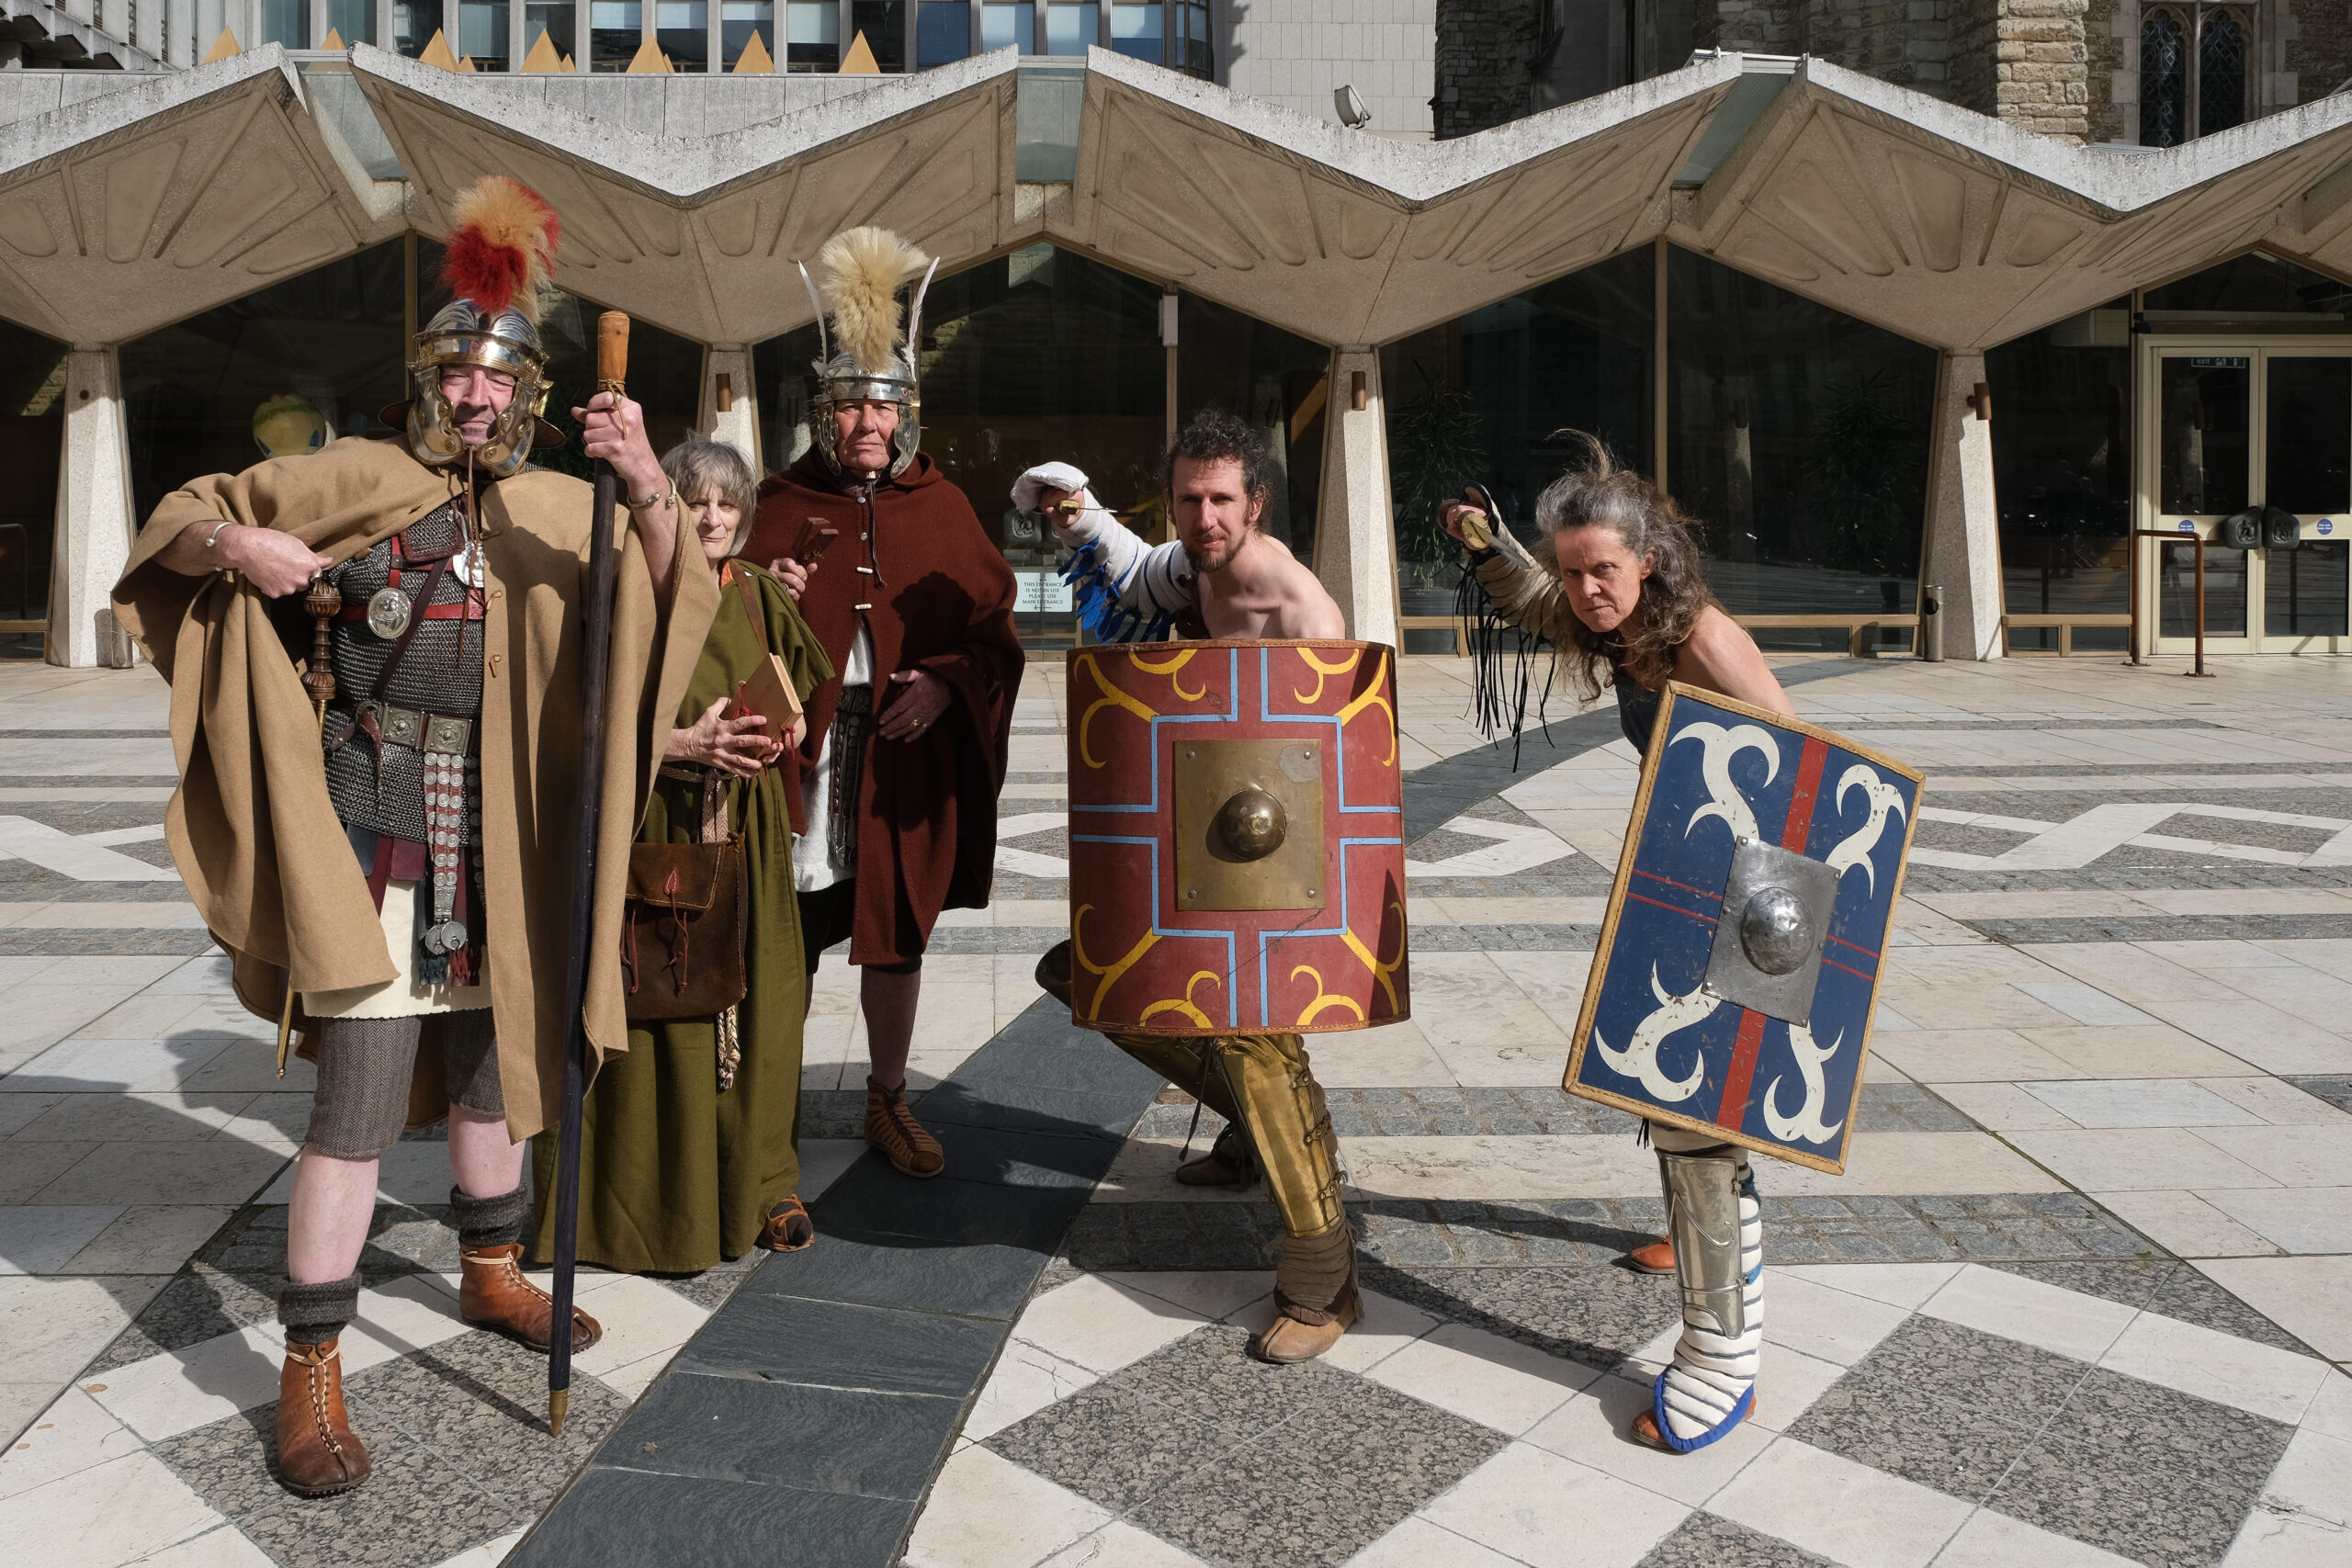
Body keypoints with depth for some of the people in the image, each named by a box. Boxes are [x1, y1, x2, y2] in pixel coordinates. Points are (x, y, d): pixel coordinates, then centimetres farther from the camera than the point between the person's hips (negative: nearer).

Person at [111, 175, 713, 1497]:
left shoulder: (555, 509, 7)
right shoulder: (357, 478, 0)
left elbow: (668, 596, -8)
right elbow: (182, 527, 6)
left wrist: (647, 482, -25)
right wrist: (235, 543, -17)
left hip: (498, 832, 4)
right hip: (374, 824, -4)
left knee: (494, 1060, 18)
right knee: (365, 1097, -8)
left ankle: (494, 1274, 39)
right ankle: (312, 1371, 2)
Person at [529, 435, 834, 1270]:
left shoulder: (760, 597, 10)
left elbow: (794, 703, 17)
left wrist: (782, 732, -5)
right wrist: (683, 743, -20)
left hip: (748, 832, 4)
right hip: (655, 825, -4)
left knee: (756, 999, 7)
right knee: (660, 1007, -2)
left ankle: (757, 1181, 21)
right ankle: (655, 1199, 12)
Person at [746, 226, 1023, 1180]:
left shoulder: (941, 507, 7)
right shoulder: (783, 503, 5)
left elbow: (992, 626, 6)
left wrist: (945, 682, -12)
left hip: (906, 756, 1)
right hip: (804, 750, -1)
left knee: (897, 933, 9)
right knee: (788, 934, 1)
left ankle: (887, 1102, 24)